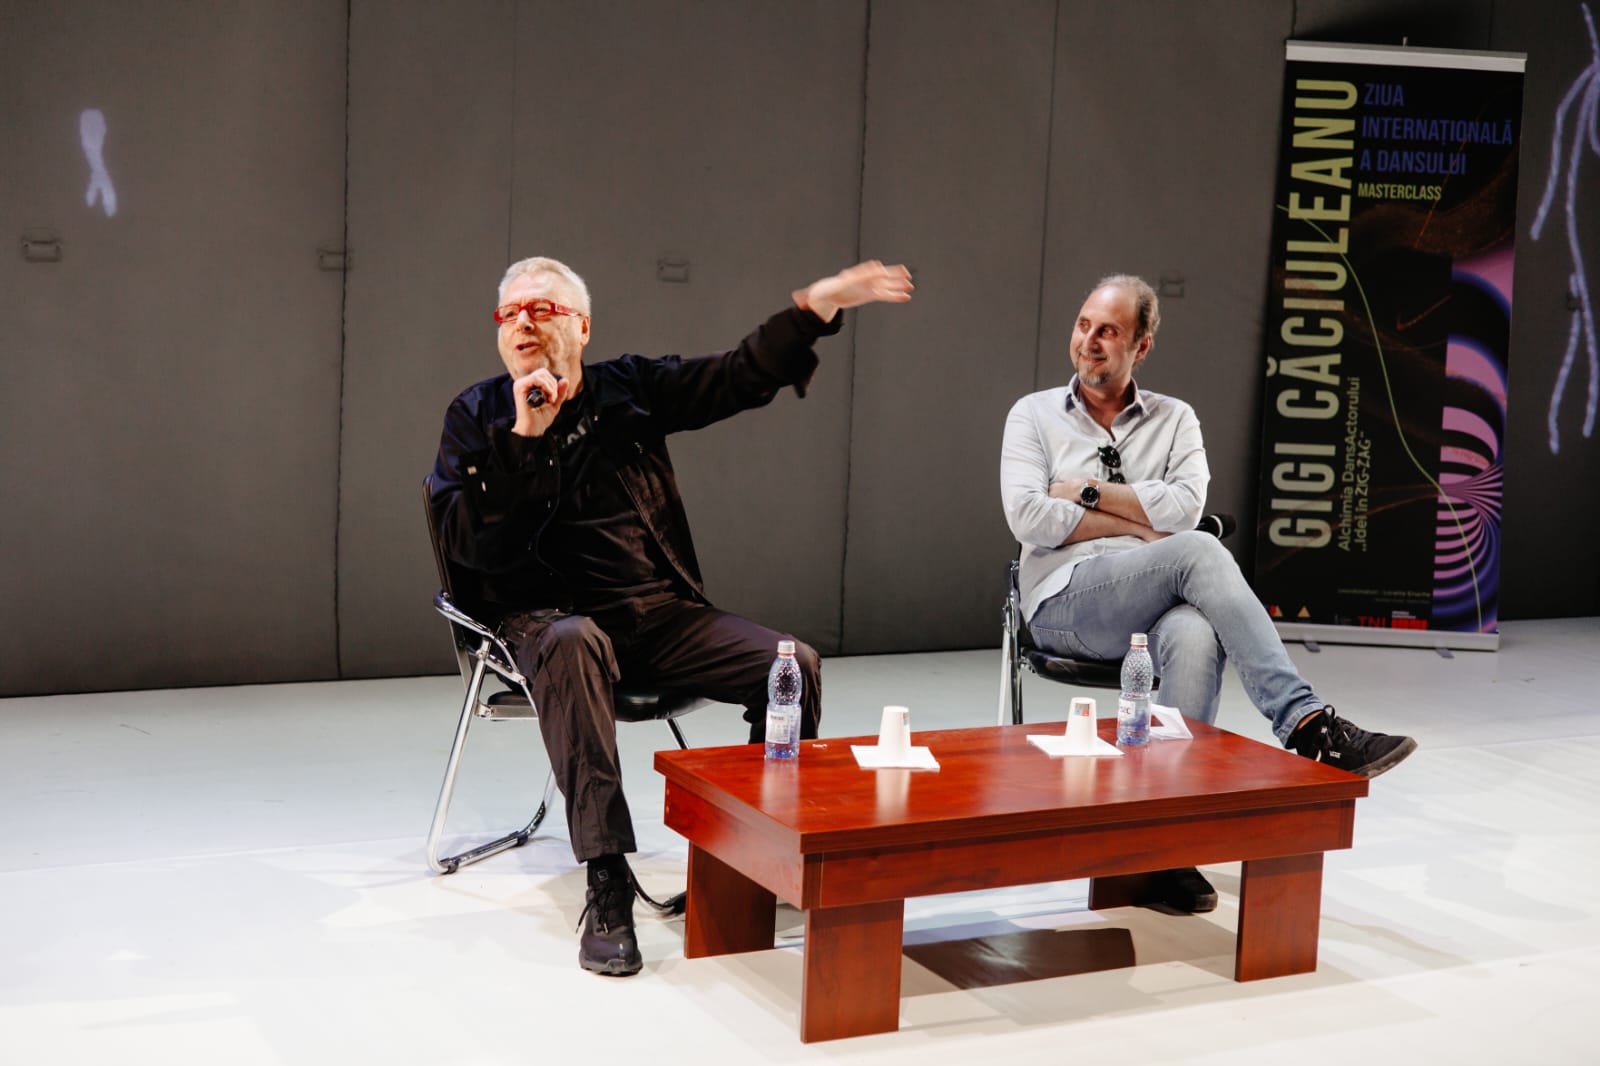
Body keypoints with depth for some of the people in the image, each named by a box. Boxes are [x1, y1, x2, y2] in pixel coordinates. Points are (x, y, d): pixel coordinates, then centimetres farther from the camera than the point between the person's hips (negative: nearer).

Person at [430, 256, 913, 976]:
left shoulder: (631, 389, 12)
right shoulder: (477, 417, 5)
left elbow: (743, 377, 12)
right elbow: (464, 541, -8)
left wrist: (818, 305, 0)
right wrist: (524, 435, -15)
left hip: (666, 613, 4)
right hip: (549, 615, -3)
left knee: (795, 666, -17)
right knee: (568, 645, -40)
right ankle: (607, 885, -41)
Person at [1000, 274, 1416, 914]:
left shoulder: (1174, 420, 18)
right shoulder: (1035, 415, 13)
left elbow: (1184, 507, -2)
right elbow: (1029, 517, -4)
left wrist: (1090, 491, -1)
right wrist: (1138, 526, -4)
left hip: (1151, 605, 2)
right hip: (1065, 603, -2)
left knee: (1195, 637, -38)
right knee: (1197, 553, -32)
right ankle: (1307, 724, -37)